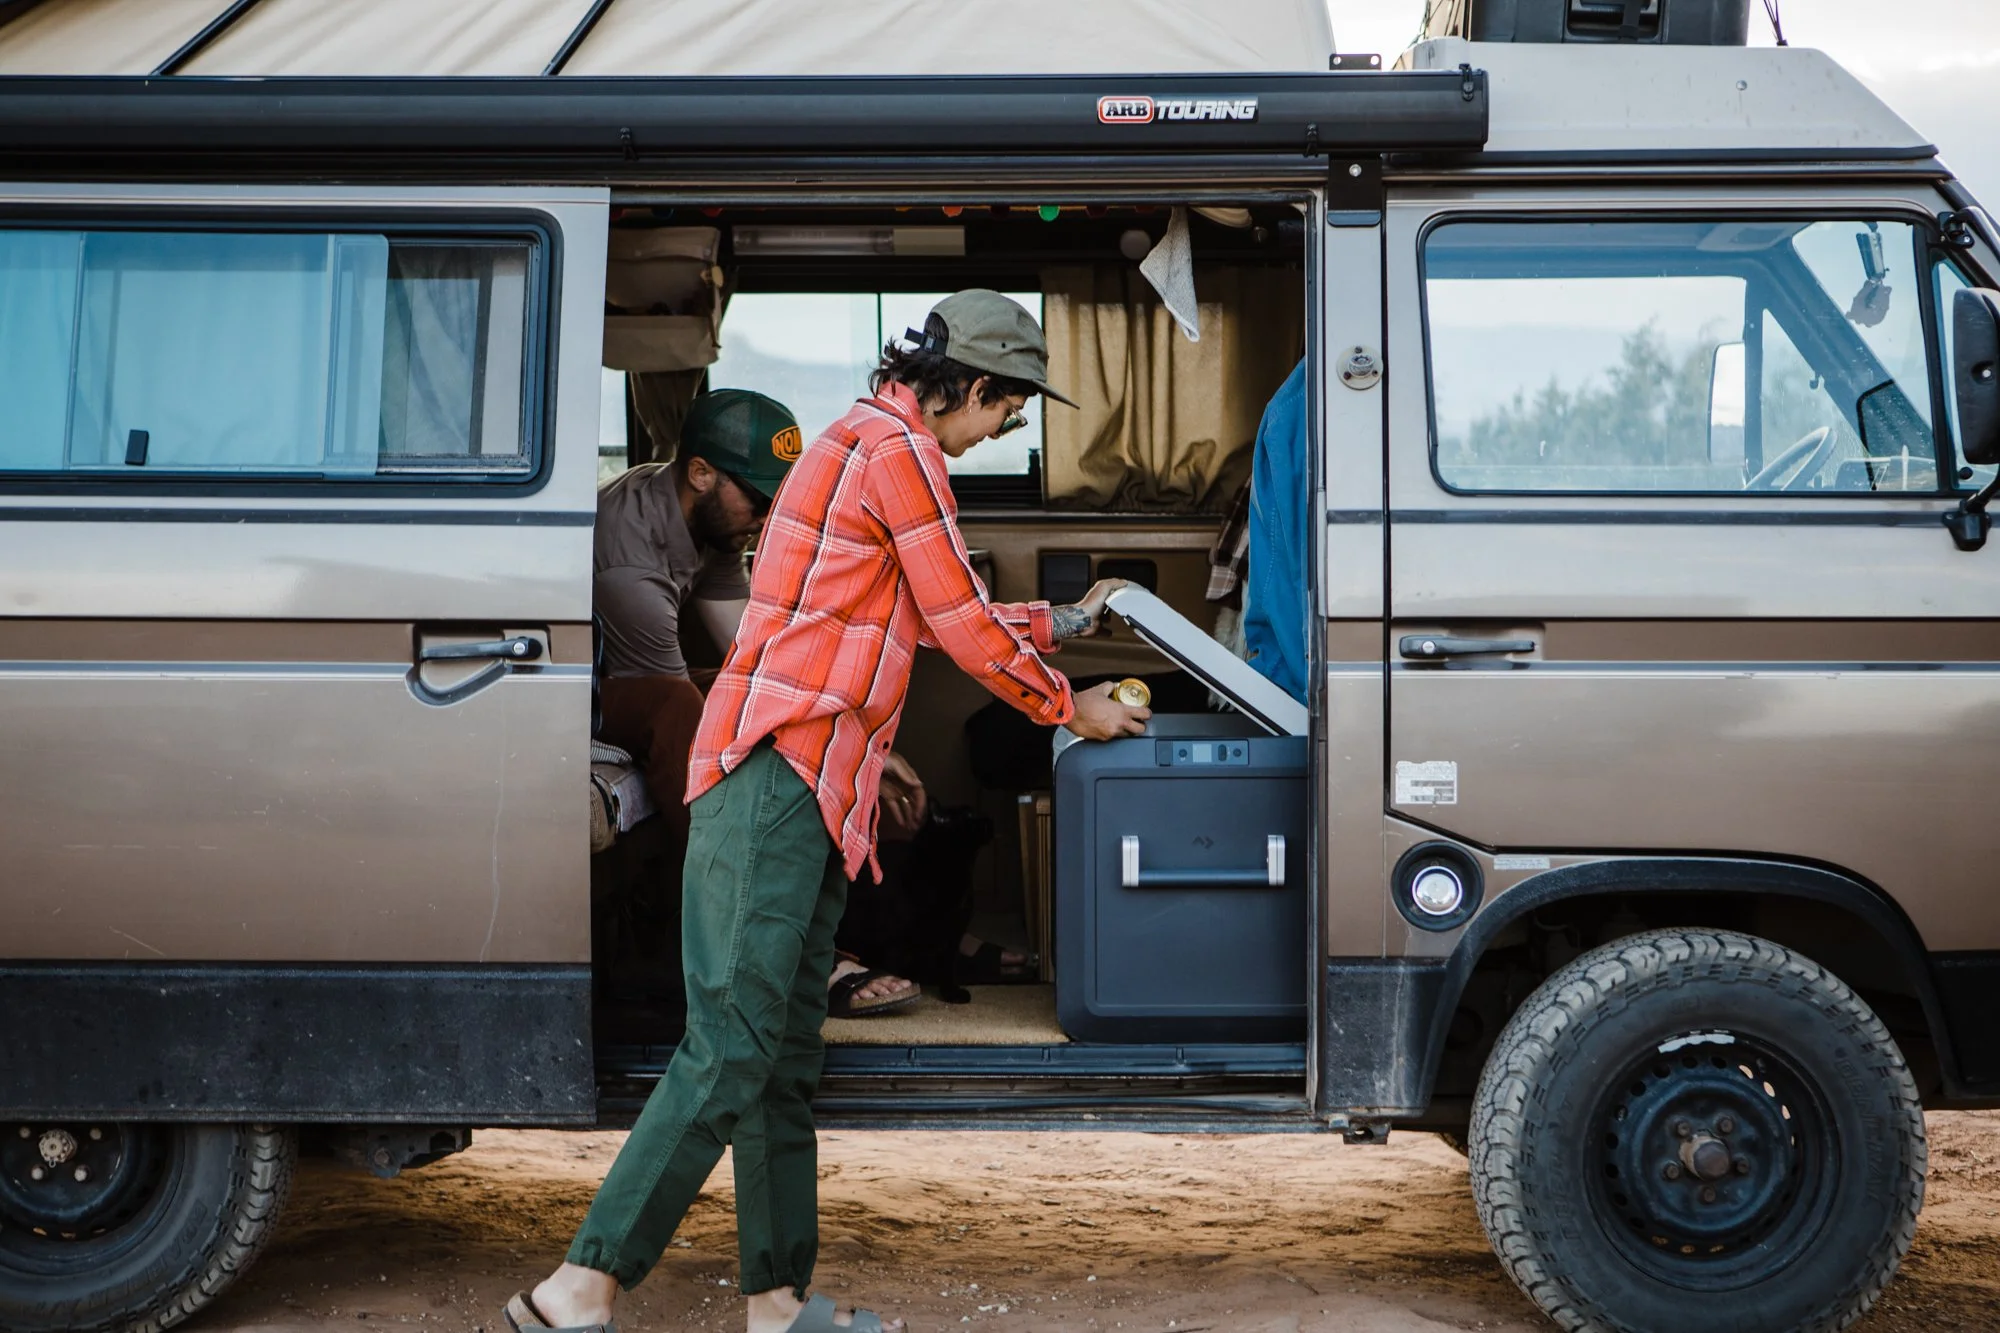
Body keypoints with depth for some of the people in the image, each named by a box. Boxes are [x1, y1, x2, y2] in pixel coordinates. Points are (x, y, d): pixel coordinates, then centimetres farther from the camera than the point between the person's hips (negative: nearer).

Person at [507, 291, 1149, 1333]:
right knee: (732, 1045, -15)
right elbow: (963, 629, -4)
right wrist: (1068, 708, 10)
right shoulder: (897, 446, -6)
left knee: (785, 1054, 10)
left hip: (804, 785, 11)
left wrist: (1061, 622, 41)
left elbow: (942, 619, 34)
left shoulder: (871, 443, 26)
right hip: (777, 767, -11)